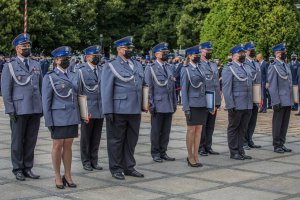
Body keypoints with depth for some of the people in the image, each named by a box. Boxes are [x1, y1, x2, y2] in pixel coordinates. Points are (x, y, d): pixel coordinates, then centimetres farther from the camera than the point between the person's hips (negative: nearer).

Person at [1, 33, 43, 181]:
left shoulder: (36, 65, 13)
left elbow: (41, 87, 14)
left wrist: (43, 107, 9)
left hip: (36, 109, 4)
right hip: (19, 110, -4)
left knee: (31, 141, 8)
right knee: (17, 141, 5)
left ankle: (28, 168, 18)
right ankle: (18, 170, 14)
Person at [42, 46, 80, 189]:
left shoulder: (74, 76, 10)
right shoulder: (50, 77, -4)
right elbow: (46, 100, -6)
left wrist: (79, 117, 10)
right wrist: (48, 121, -10)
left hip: (73, 116, 4)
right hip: (58, 116, -4)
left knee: (68, 145, 8)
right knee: (58, 146, 2)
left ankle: (68, 176, 16)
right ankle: (58, 177, 13)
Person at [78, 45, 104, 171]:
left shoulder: (102, 70, 9)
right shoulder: (81, 71, -5)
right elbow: (78, 92, -4)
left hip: (100, 110, 4)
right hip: (88, 111, -4)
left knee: (96, 137, 11)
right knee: (86, 137, 7)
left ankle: (94, 161, 21)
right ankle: (86, 162, 18)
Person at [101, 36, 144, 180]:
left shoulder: (138, 65, 15)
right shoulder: (111, 66, -3)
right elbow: (106, 90, -7)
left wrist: (143, 106, 11)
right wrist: (108, 111, -12)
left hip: (135, 110, 6)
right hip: (118, 111, -6)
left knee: (131, 140, 12)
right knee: (116, 140, 4)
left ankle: (129, 167, 23)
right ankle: (116, 169, 14)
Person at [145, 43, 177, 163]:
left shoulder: (169, 68, 15)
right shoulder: (151, 68, -2)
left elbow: (173, 86, 16)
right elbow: (149, 88, -6)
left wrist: (175, 103, 12)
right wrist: (151, 104, -11)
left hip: (169, 106, 5)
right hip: (158, 105, -5)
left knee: (166, 131, 8)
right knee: (156, 131, 3)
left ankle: (163, 152, 17)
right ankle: (155, 153, 11)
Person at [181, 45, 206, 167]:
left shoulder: (200, 69, 11)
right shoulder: (186, 70, -7)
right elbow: (184, 90, -8)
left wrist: (205, 104, 11)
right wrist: (186, 108, -13)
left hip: (202, 104, 6)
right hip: (192, 105, -6)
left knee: (199, 130, 7)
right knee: (191, 130, 1)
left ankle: (196, 156, 13)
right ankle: (190, 156, 12)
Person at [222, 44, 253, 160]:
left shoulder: (246, 68, 16)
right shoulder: (228, 69, -8)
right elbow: (226, 89, -13)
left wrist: (251, 103, 15)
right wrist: (230, 105, -17)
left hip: (248, 106, 7)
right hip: (236, 106, -7)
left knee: (243, 129, 12)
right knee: (233, 128, 4)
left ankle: (240, 151, 20)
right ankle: (234, 152, 12)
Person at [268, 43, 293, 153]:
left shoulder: (286, 65, 14)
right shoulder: (273, 67, -10)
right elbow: (272, 86, -13)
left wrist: (292, 99, 15)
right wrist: (276, 102, -17)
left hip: (288, 101, 7)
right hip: (280, 101, -7)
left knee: (285, 123, 11)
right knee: (277, 124, 2)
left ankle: (282, 144, 20)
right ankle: (276, 145, 10)